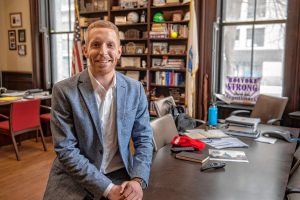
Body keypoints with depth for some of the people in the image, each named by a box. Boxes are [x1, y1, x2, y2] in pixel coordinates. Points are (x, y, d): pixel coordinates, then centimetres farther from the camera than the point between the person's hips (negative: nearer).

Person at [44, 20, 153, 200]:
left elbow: (144, 139, 3)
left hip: (120, 176, 3)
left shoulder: (135, 89, -1)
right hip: (73, 180, -2)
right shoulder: (64, 91, -10)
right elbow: (66, 150, -12)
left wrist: (138, 180, -12)